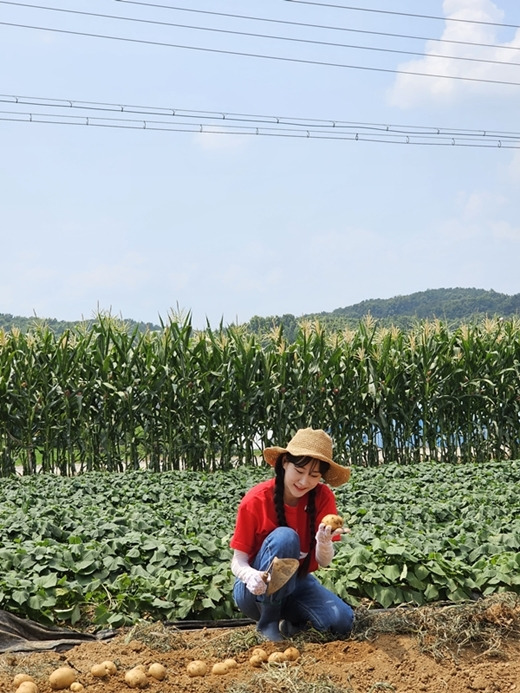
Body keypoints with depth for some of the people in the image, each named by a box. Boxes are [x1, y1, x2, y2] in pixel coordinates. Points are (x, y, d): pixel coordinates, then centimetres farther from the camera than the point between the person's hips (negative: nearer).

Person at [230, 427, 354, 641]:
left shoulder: (323, 497, -12)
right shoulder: (256, 500, -20)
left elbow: (324, 561, -15)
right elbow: (238, 561, -16)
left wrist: (324, 541, -38)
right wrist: (251, 575, -39)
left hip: (297, 583, 3)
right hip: (257, 590, -2)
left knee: (342, 621, -24)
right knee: (284, 537, -31)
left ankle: (290, 615, 4)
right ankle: (269, 620, -16)